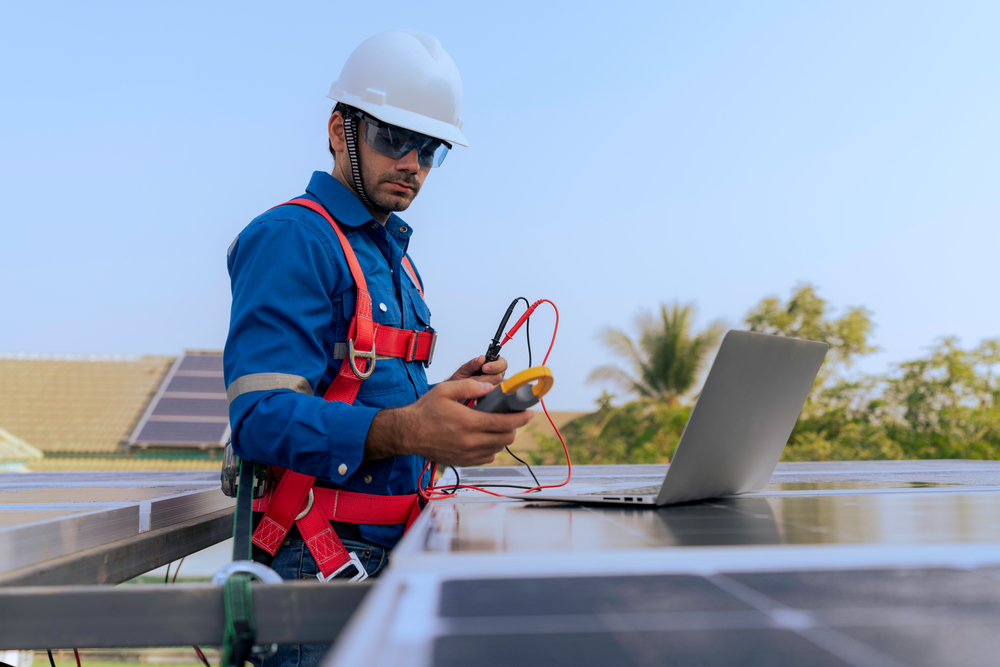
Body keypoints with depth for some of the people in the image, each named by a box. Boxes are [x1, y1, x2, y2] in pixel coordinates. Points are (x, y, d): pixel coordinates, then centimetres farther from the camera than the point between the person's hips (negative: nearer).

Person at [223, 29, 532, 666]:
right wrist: (404, 431, -37)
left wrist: (448, 393, 2)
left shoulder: (394, 254, 17)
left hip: (391, 543, 8)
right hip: (320, 549, -8)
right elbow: (262, 415, -23)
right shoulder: (292, 237, -12)